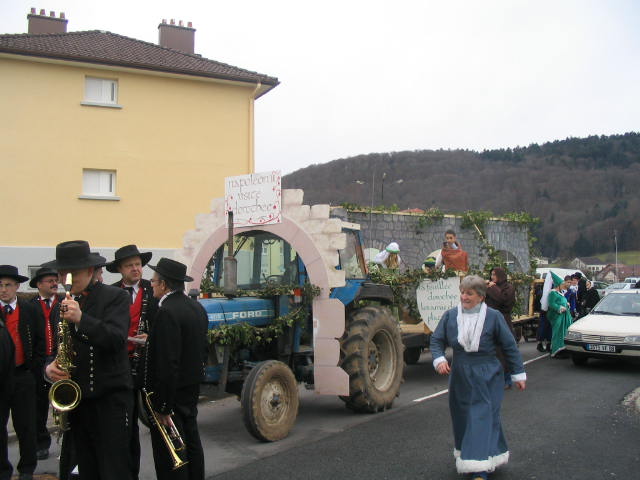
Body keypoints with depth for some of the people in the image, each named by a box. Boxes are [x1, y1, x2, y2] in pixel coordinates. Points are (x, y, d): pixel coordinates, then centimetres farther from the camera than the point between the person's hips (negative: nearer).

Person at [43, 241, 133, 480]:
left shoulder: (115, 296, -5)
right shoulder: (63, 304, 13)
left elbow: (116, 339, -19)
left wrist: (81, 318, -29)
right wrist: (50, 367, -3)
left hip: (110, 397, -6)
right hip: (76, 399, 6)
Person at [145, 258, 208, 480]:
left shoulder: (167, 313, -21)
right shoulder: (197, 308, 7)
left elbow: (167, 364, -24)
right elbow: (202, 350, 14)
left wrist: (163, 406, -19)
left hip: (171, 393, -9)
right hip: (192, 390, 9)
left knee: (168, 453, -1)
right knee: (191, 442, 19)